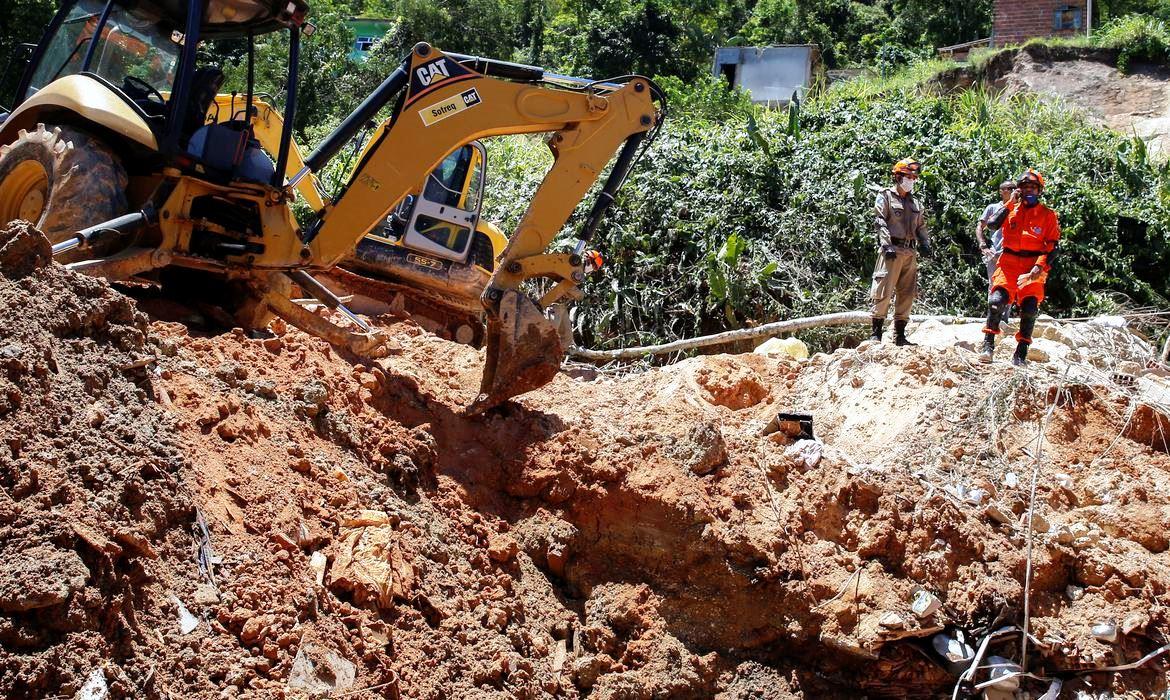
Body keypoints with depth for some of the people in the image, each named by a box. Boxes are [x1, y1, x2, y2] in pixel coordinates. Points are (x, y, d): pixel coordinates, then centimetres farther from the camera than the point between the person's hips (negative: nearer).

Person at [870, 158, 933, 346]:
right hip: (891, 251, -7)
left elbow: (921, 226, 22)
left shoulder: (915, 203, 22)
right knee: (884, 292, -10)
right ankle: (876, 333, -7)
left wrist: (925, 243, 3)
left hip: (910, 252, 7)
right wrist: (887, 245, -21)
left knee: (906, 295, 6)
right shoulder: (886, 197, 1)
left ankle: (899, 335, 11)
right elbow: (880, 222, -9)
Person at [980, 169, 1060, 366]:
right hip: (1009, 262, 1)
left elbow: (1052, 245, 1)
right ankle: (988, 345, -11)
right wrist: (1010, 204, -6)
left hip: (1033, 266, -1)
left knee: (1029, 307, -12)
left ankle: (1021, 352, -2)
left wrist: (1040, 266, -13)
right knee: (997, 299, -19)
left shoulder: (1048, 215, 7)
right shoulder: (1012, 209, 12)